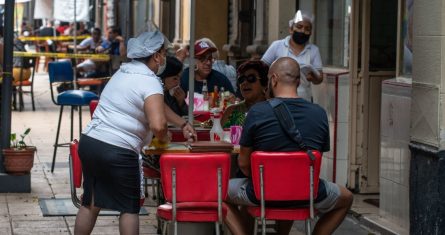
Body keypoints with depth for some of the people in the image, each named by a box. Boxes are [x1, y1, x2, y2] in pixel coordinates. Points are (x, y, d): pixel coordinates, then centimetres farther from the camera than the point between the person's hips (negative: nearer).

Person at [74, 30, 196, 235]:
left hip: (89, 141, 8)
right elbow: (158, 125, -26)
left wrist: (182, 124, 35)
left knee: (90, 203, 18)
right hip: (117, 151, -8)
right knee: (129, 208, 6)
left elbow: (157, 106, 31)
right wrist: (164, 138, -4)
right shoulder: (150, 81, -12)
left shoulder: (124, 72, 16)